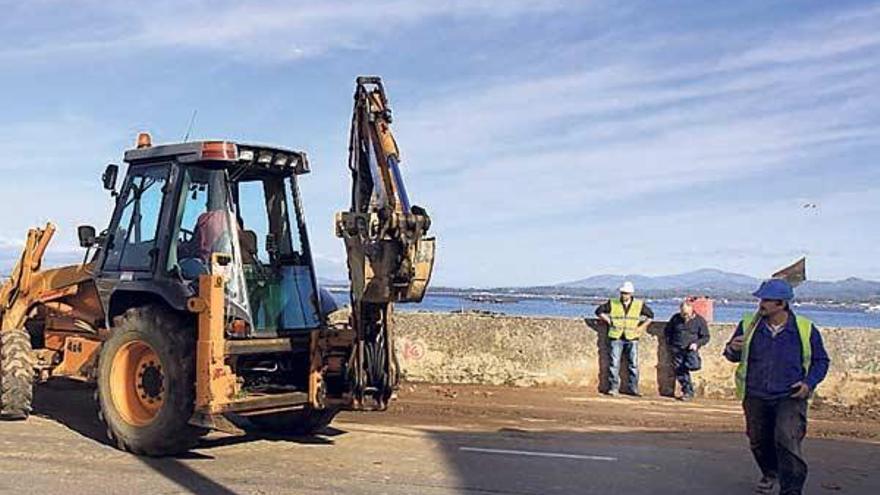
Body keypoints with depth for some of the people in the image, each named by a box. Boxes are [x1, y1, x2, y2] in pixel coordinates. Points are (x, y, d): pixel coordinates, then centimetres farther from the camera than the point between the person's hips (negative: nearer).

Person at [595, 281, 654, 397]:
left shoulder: (639, 304, 4)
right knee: (614, 363, -3)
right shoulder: (612, 303, 2)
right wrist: (609, 321, 1)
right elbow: (599, 311, 9)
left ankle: (633, 388, 9)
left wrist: (642, 327, 6)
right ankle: (613, 388, 4)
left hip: (632, 338, 1)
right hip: (616, 337, -1)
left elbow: (650, 315, 16)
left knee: (633, 364, 1)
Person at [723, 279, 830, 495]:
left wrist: (809, 383, -8)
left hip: (790, 397, -3)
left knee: (787, 440, -20)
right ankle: (770, 474, 44)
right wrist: (732, 349, -14)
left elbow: (821, 361, 8)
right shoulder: (748, 325, 0)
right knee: (759, 441, 15)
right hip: (755, 396, 3)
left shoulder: (806, 329, -4)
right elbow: (733, 356, 10)